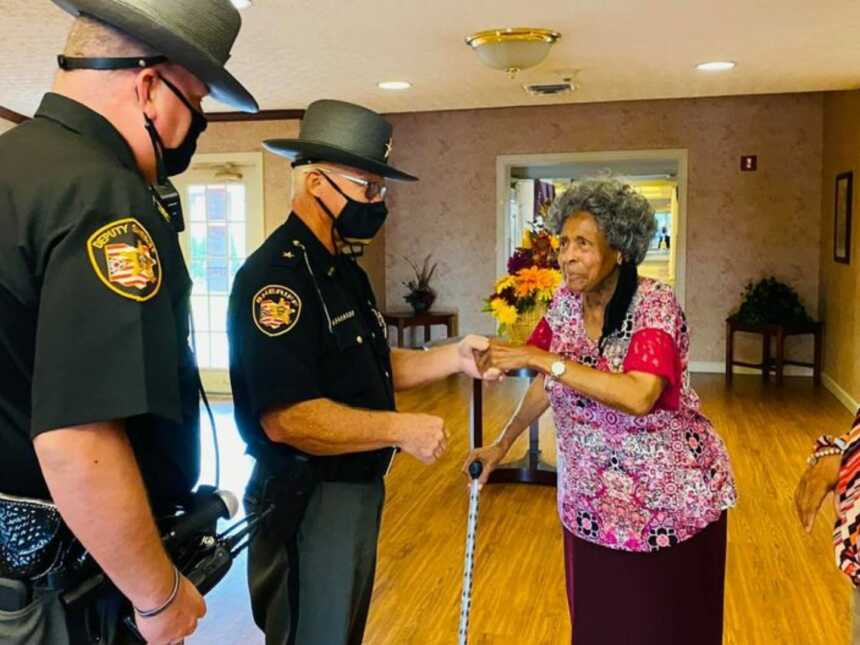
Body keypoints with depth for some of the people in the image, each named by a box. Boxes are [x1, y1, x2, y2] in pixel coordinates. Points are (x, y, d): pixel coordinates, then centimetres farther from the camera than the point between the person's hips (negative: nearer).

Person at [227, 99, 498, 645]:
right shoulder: (277, 274, -23)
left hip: (358, 488, 10)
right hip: (306, 501, -10)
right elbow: (286, 417, -30)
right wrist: (401, 430, -23)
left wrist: (454, 358, -1)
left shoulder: (344, 270, 10)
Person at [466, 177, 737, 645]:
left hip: (667, 500, -5)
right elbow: (549, 384, 11)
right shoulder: (565, 302, -2)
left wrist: (538, 357, -35)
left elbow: (639, 396, -37)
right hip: (592, 500, 6)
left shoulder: (654, 305, -21)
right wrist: (502, 445, 14)